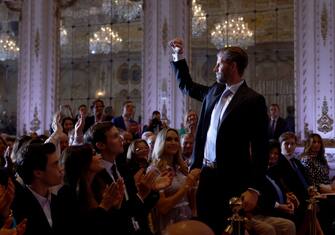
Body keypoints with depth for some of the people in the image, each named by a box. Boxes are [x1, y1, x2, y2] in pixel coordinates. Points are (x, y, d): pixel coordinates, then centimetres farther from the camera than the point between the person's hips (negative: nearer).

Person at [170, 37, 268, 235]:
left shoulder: (253, 100, -10)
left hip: (232, 179, -6)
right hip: (205, 173, 7)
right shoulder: (214, 91, 10)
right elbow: (187, 85, 30)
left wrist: (254, 189, -18)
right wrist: (179, 56, 19)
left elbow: (260, 148, -13)